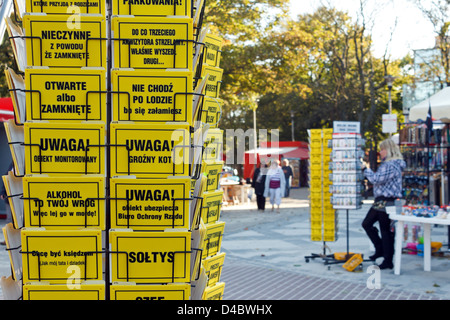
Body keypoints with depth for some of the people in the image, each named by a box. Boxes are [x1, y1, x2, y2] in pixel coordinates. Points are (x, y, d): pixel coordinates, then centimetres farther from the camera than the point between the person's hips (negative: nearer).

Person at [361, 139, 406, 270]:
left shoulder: (392, 165, -17)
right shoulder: (386, 164, 16)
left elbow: (377, 179, -21)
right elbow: (378, 180, 21)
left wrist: (366, 169, -10)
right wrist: (368, 170, 12)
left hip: (387, 202, -11)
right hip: (380, 201, 11)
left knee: (386, 230, -3)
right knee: (367, 223, 15)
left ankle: (388, 261, 6)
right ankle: (380, 249, 23)